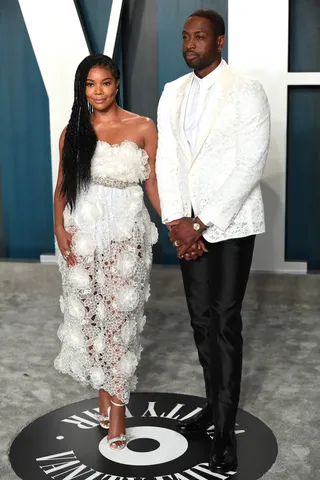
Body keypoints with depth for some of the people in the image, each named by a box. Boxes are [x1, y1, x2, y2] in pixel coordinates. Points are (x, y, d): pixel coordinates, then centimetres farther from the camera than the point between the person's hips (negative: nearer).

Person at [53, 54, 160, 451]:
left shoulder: (142, 128, 0)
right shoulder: (73, 132, 6)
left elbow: (152, 183, 3)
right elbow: (62, 186, 8)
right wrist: (59, 229, -6)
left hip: (126, 234, -2)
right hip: (82, 233, 2)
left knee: (121, 317, -1)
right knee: (87, 314, 6)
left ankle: (117, 406, 10)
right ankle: (104, 391, 25)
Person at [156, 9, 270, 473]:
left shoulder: (246, 91, -6)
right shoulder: (172, 93, 10)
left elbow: (251, 165, -13)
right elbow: (166, 159, 5)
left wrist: (203, 223, -16)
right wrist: (177, 221, -8)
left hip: (231, 222, -5)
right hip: (188, 225, 5)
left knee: (225, 322, -3)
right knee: (201, 320, 10)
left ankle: (225, 429, 6)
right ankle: (214, 404, 27)